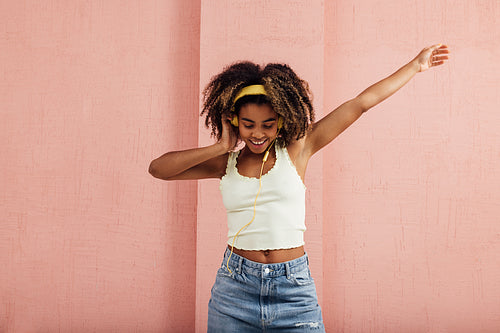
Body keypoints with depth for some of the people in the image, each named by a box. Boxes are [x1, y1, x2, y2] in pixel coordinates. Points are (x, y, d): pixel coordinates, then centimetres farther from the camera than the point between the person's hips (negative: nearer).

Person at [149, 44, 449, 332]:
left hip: (293, 290, -1)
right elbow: (158, 168, -3)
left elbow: (362, 102, 2)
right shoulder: (226, 163, 4)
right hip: (235, 289, 1)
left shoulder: (296, 150, 0)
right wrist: (221, 147, -6)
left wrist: (416, 65, 9)